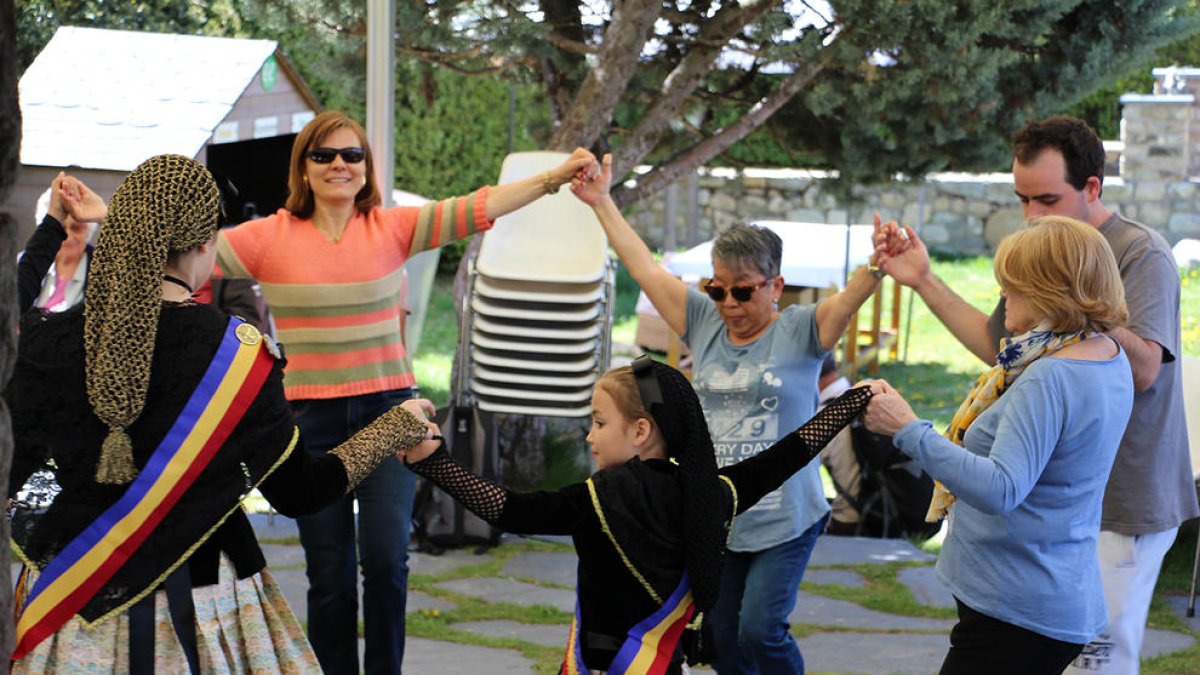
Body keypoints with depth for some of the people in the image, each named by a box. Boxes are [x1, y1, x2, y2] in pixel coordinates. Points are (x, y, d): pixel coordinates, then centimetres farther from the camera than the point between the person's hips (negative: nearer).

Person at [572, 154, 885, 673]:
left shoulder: (800, 332, -6)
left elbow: (851, 296, -22)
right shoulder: (704, 324, 6)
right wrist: (602, 204, 6)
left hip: (785, 519, -5)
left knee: (760, 629, -13)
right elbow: (643, 266, 7)